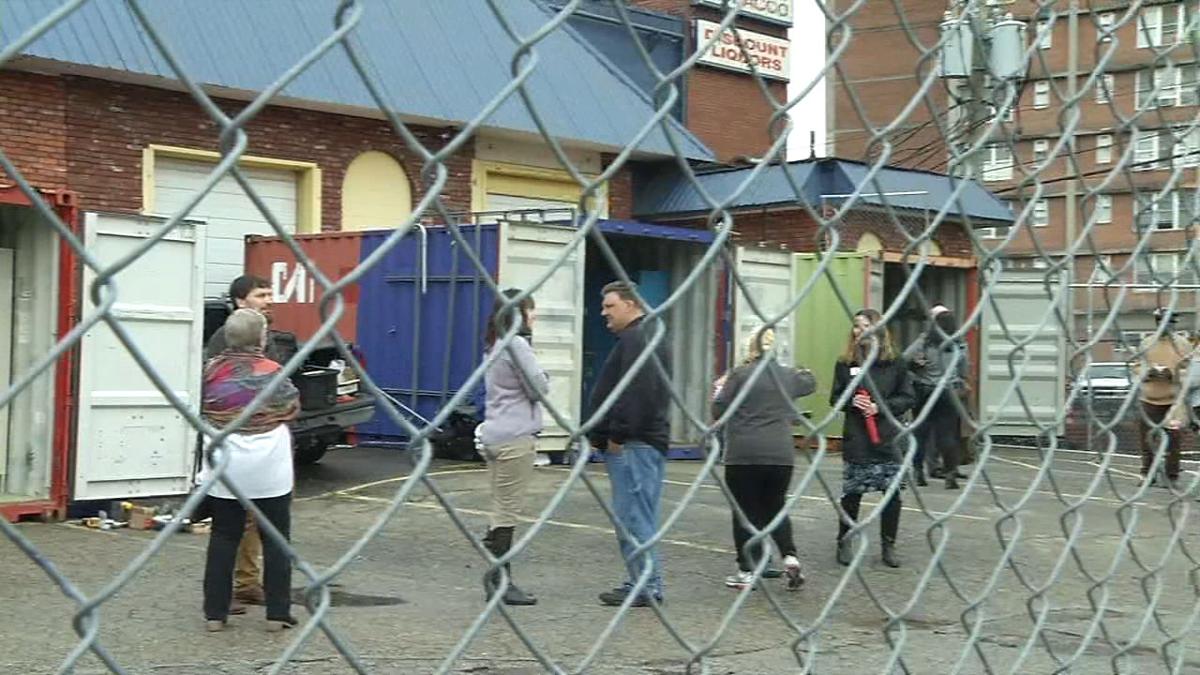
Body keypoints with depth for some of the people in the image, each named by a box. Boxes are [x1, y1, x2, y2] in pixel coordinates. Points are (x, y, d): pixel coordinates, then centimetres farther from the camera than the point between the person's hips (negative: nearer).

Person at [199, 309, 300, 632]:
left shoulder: (212, 370, -3)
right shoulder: (272, 372, -10)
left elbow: (201, 410, 6)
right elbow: (292, 408, 3)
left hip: (225, 469, 2)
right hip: (269, 471, -2)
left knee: (223, 536, 10)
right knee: (276, 538, 7)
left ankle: (215, 612, 10)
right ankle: (277, 613, 9)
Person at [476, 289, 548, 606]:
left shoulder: (496, 345, 16)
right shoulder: (517, 345, -13)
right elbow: (539, 388, -12)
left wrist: (537, 380, 8)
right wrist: (543, 377, 7)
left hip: (495, 435, 10)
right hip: (515, 437, -10)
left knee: (501, 510, 11)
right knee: (508, 512, -5)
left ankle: (497, 578, 14)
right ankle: (500, 581, -2)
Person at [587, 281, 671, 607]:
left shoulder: (637, 339, -12)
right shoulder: (647, 336, 22)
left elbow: (636, 394, -23)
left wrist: (618, 435, -20)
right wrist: (607, 435, 22)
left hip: (633, 445, -11)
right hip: (645, 443, 11)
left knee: (632, 517, -8)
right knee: (641, 517, 13)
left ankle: (647, 586, -5)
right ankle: (646, 582, 18)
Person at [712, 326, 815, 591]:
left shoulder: (739, 375, -5)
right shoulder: (787, 375, 9)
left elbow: (718, 411, -4)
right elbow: (810, 383, 31)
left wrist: (720, 389, 15)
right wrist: (804, 373, 52)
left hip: (743, 455, -4)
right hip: (781, 454, 4)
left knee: (746, 512, 5)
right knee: (776, 507, 17)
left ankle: (747, 571, 7)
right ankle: (790, 557, -1)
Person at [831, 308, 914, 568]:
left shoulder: (894, 363, 0)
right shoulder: (845, 364, 3)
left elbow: (908, 398, 1)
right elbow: (835, 398, 8)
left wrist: (881, 406, -13)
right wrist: (852, 402, -13)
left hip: (888, 438, 0)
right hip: (855, 440, 0)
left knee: (892, 493, 2)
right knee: (852, 493, 4)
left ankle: (888, 546, 16)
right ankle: (844, 543, 20)